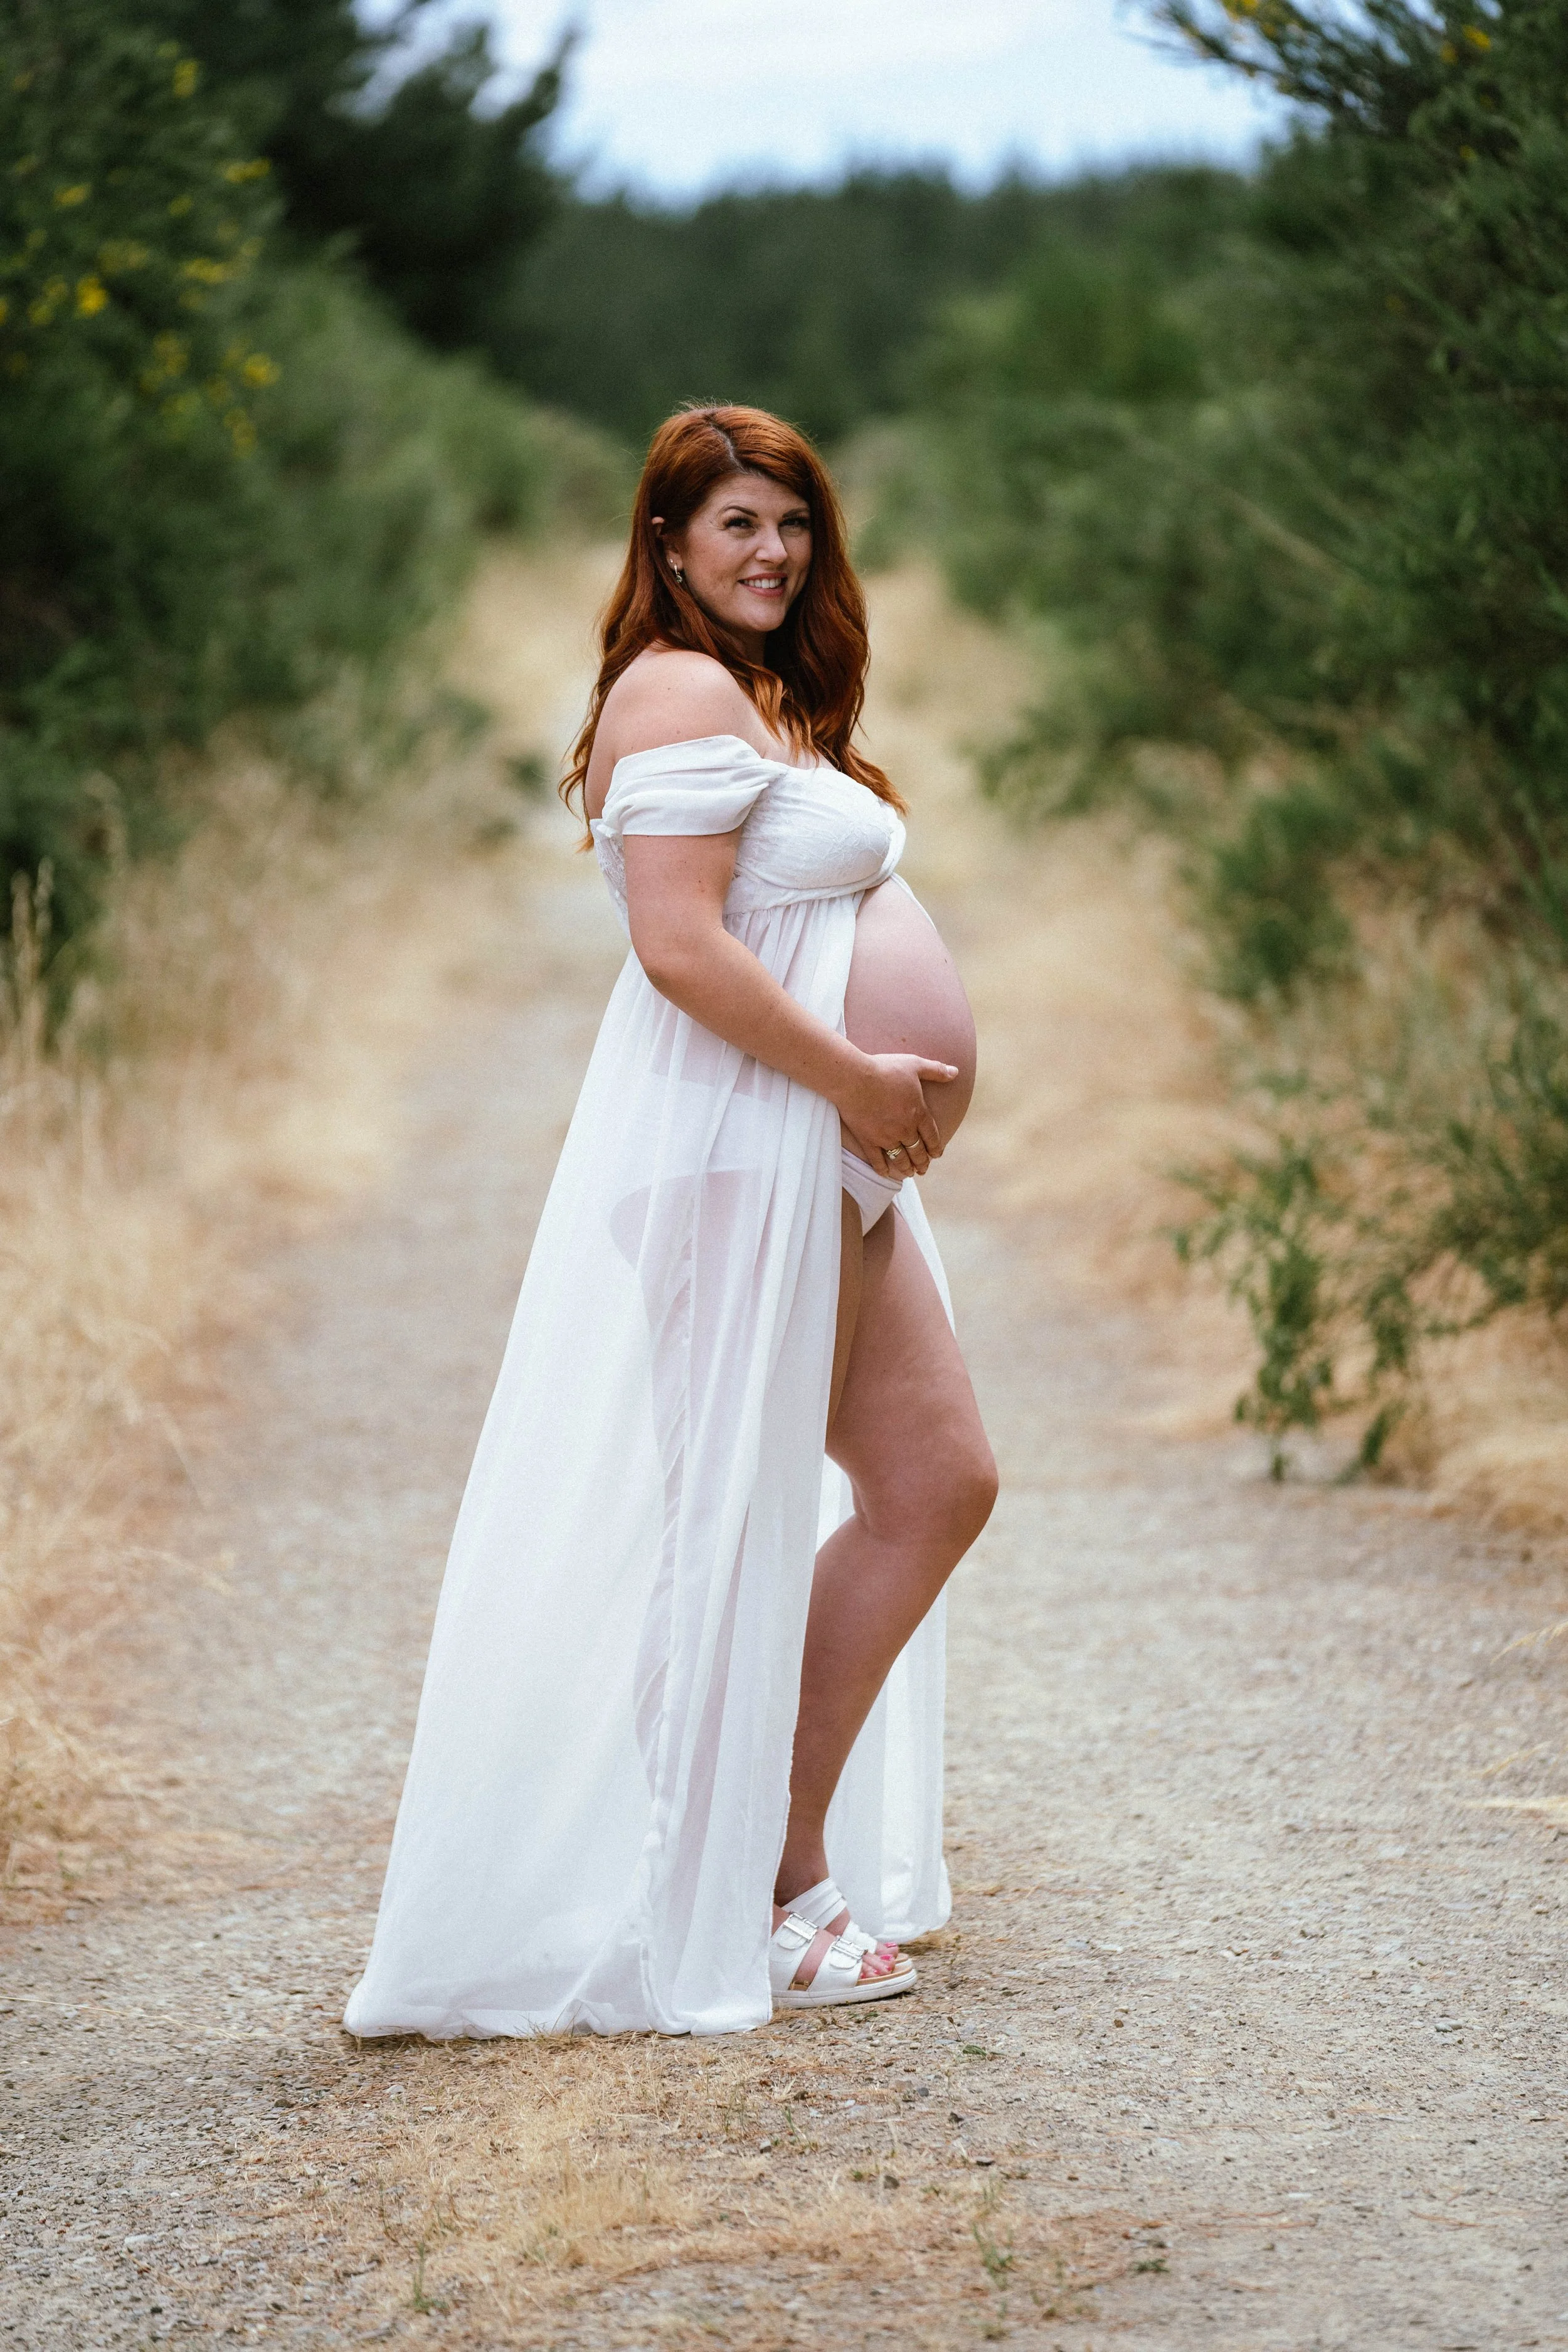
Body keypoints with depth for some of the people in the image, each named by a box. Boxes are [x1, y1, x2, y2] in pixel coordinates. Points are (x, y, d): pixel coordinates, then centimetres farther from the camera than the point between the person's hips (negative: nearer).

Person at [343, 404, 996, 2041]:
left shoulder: (772, 700, 21)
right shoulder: (683, 691, -11)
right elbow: (679, 943, -21)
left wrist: (890, 1081, 8)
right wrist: (853, 1078, -16)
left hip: (824, 1157, 10)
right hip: (731, 1150, -10)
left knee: (937, 1486, 10)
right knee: (732, 1521, -4)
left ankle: (794, 1856, 17)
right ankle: (716, 1919, 5)